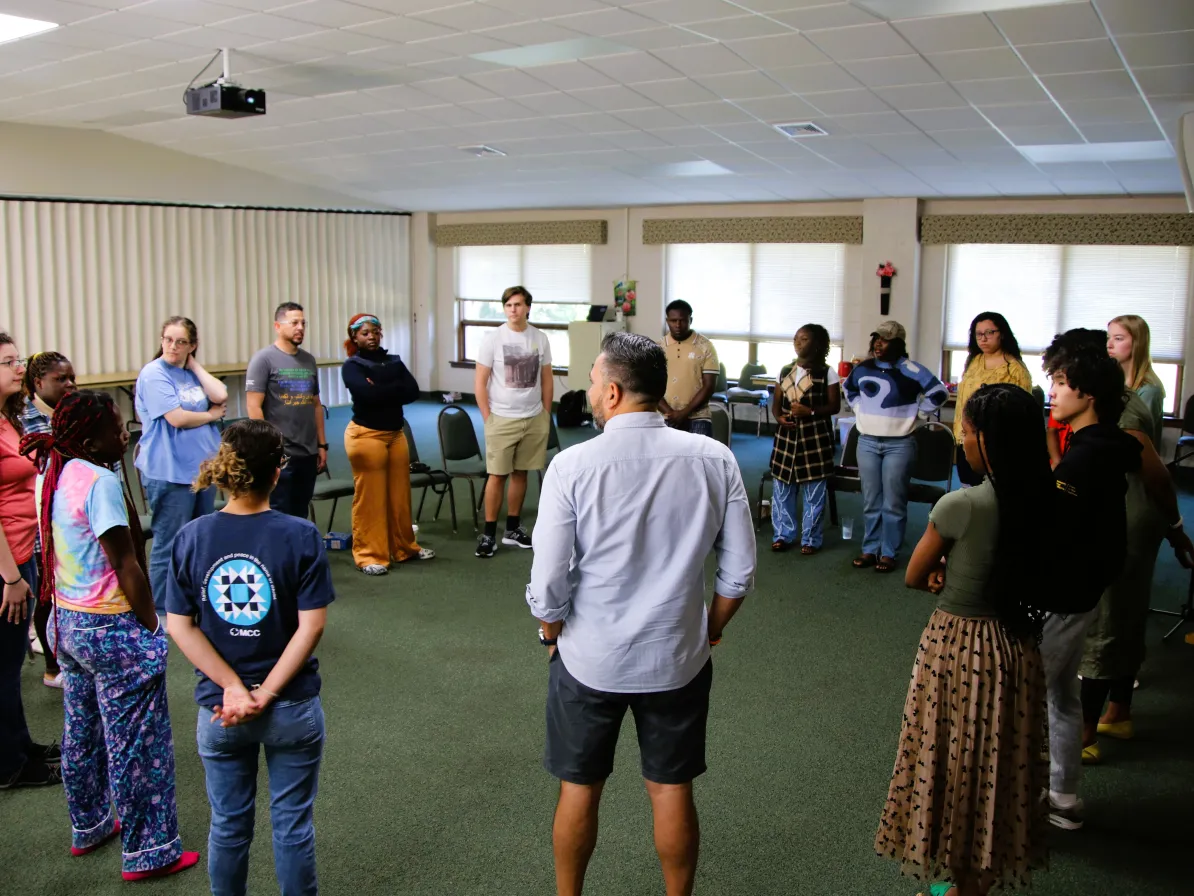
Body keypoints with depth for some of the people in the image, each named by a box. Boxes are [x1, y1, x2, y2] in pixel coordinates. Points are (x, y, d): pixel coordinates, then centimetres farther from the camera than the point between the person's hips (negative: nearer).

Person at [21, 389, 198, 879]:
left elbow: (51, 549, 12)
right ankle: (149, 853, 15)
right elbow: (126, 566, -21)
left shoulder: (50, 474, 4)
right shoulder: (101, 482, -22)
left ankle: (89, 827, 41)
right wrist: (151, 626, -12)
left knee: (82, 732, 23)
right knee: (137, 745, 3)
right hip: (114, 630, -9)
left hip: (67, 623, 9)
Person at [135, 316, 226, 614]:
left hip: (203, 468, 8)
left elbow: (220, 396, -4)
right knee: (170, 546, 0)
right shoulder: (154, 374, -10)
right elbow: (177, 418, -19)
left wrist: (195, 365, -2)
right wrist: (212, 415, -4)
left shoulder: (192, 373, 12)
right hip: (169, 474, -7)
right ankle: (161, 612, 12)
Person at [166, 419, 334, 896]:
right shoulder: (300, 536, -15)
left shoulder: (191, 538, -7)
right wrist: (266, 694, -14)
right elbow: (311, 627, -18)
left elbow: (180, 627, -9)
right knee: (292, 823, 14)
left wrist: (234, 689, -11)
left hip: (218, 709, 2)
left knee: (229, 824, 20)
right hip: (292, 708, -2)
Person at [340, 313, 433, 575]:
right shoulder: (352, 366, -3)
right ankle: (369, 555, 5)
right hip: (366, 435, -5)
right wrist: (395, 389, -8)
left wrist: (381, 391, -12)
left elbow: (413, 392, -3)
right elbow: (368, 394, -21)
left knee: (400, 495, 10)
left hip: (396, 434, 5)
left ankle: (404, 548, 23)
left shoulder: (394, 361, 11)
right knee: (369, 498, -3)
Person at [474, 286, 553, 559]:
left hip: (534, 420, 3)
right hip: (502, 420, -3)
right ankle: (489, 534, 6)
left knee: (520, 473, 9)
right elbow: (480, 382, -4)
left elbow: (546, 380, 11)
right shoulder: (492, 338, -6)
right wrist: (488, 419, -7)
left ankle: (513, 529, 21)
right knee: (497, 475, -1)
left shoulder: (540, 339, 4)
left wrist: (546, 415, 7)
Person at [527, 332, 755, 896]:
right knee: (672, 790, 17)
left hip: (589, 660, -1)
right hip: (678, 660, 2)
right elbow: (739, 573, -4)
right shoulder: (714, 460, -10)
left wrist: (553, 637, 6)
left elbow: (548, 586, -14)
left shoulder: (572, 467, -18)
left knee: (579, 789, 18)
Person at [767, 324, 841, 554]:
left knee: (814, 492, 2)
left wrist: (810, 411, -19)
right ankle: (783, 535, 20)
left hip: (815, 438, -4)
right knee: (782, 488, 8)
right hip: (787, 436, 4)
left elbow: (834, 406, -5)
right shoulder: (785, 371, 9)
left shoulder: (827, 373, -4)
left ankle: (811, 539, 12)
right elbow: (776, 403, 12)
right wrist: (779, 417, -10)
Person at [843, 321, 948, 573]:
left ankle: (889, 553, 8)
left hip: (899, 445, -5)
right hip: (867, 443, 5)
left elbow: (939, 393, -8)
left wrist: (915, 412, -5)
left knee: (893, 503, 0)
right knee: (871, 502, 10)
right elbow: (848, 388, 26)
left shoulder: (911, 370, -10)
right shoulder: (863, 368, 6)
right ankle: (870, 549, 19)